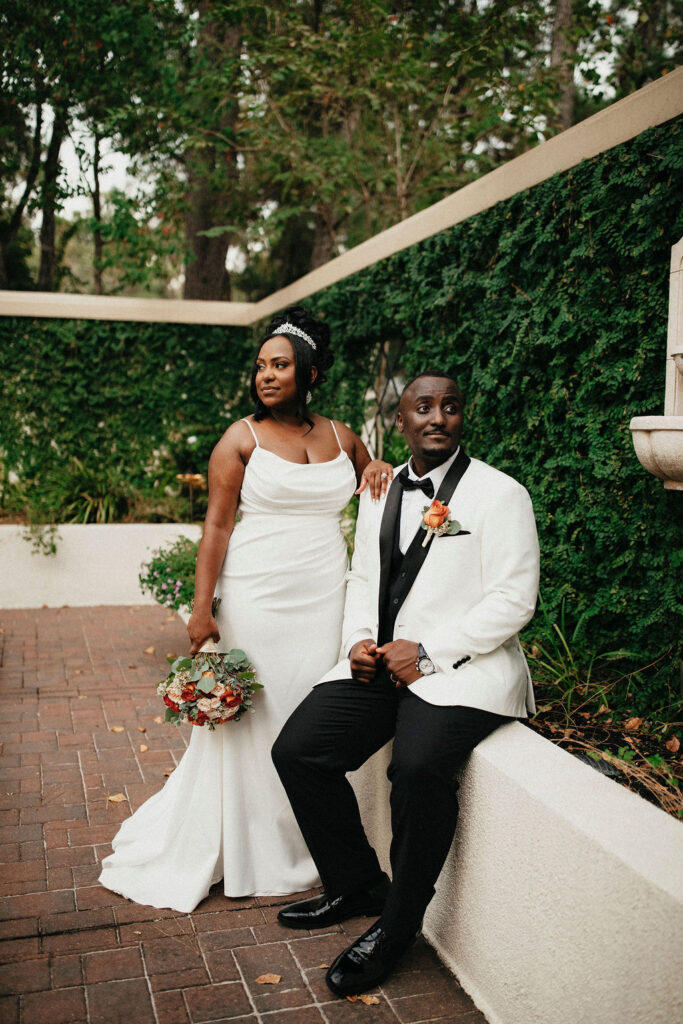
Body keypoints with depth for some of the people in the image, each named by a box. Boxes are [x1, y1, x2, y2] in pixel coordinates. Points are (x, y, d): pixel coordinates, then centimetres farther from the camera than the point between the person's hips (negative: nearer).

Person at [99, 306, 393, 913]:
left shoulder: (341, 437, 9)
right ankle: (240, 855, 22)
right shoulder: (241, 439, -2)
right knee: (246, 719, 3)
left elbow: (371, 484, 28)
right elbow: (217, 526, -6)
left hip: (322, 601, 4)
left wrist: (380, 470, 3)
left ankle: (299, 850, 26)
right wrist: (202, 608, -12)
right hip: (255, 600, -3)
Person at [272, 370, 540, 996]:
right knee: (297, 751, -9)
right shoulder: (381, 493, 14)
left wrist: (427, 653, -16)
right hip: (380, 662, 7)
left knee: (419, 766, -33)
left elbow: (513, 600, -12)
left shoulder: (499, 494, -6)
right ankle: (357, 886, 15)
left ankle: (396, 927, -8)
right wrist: (359, 639, 1)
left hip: (462, 668, -6)